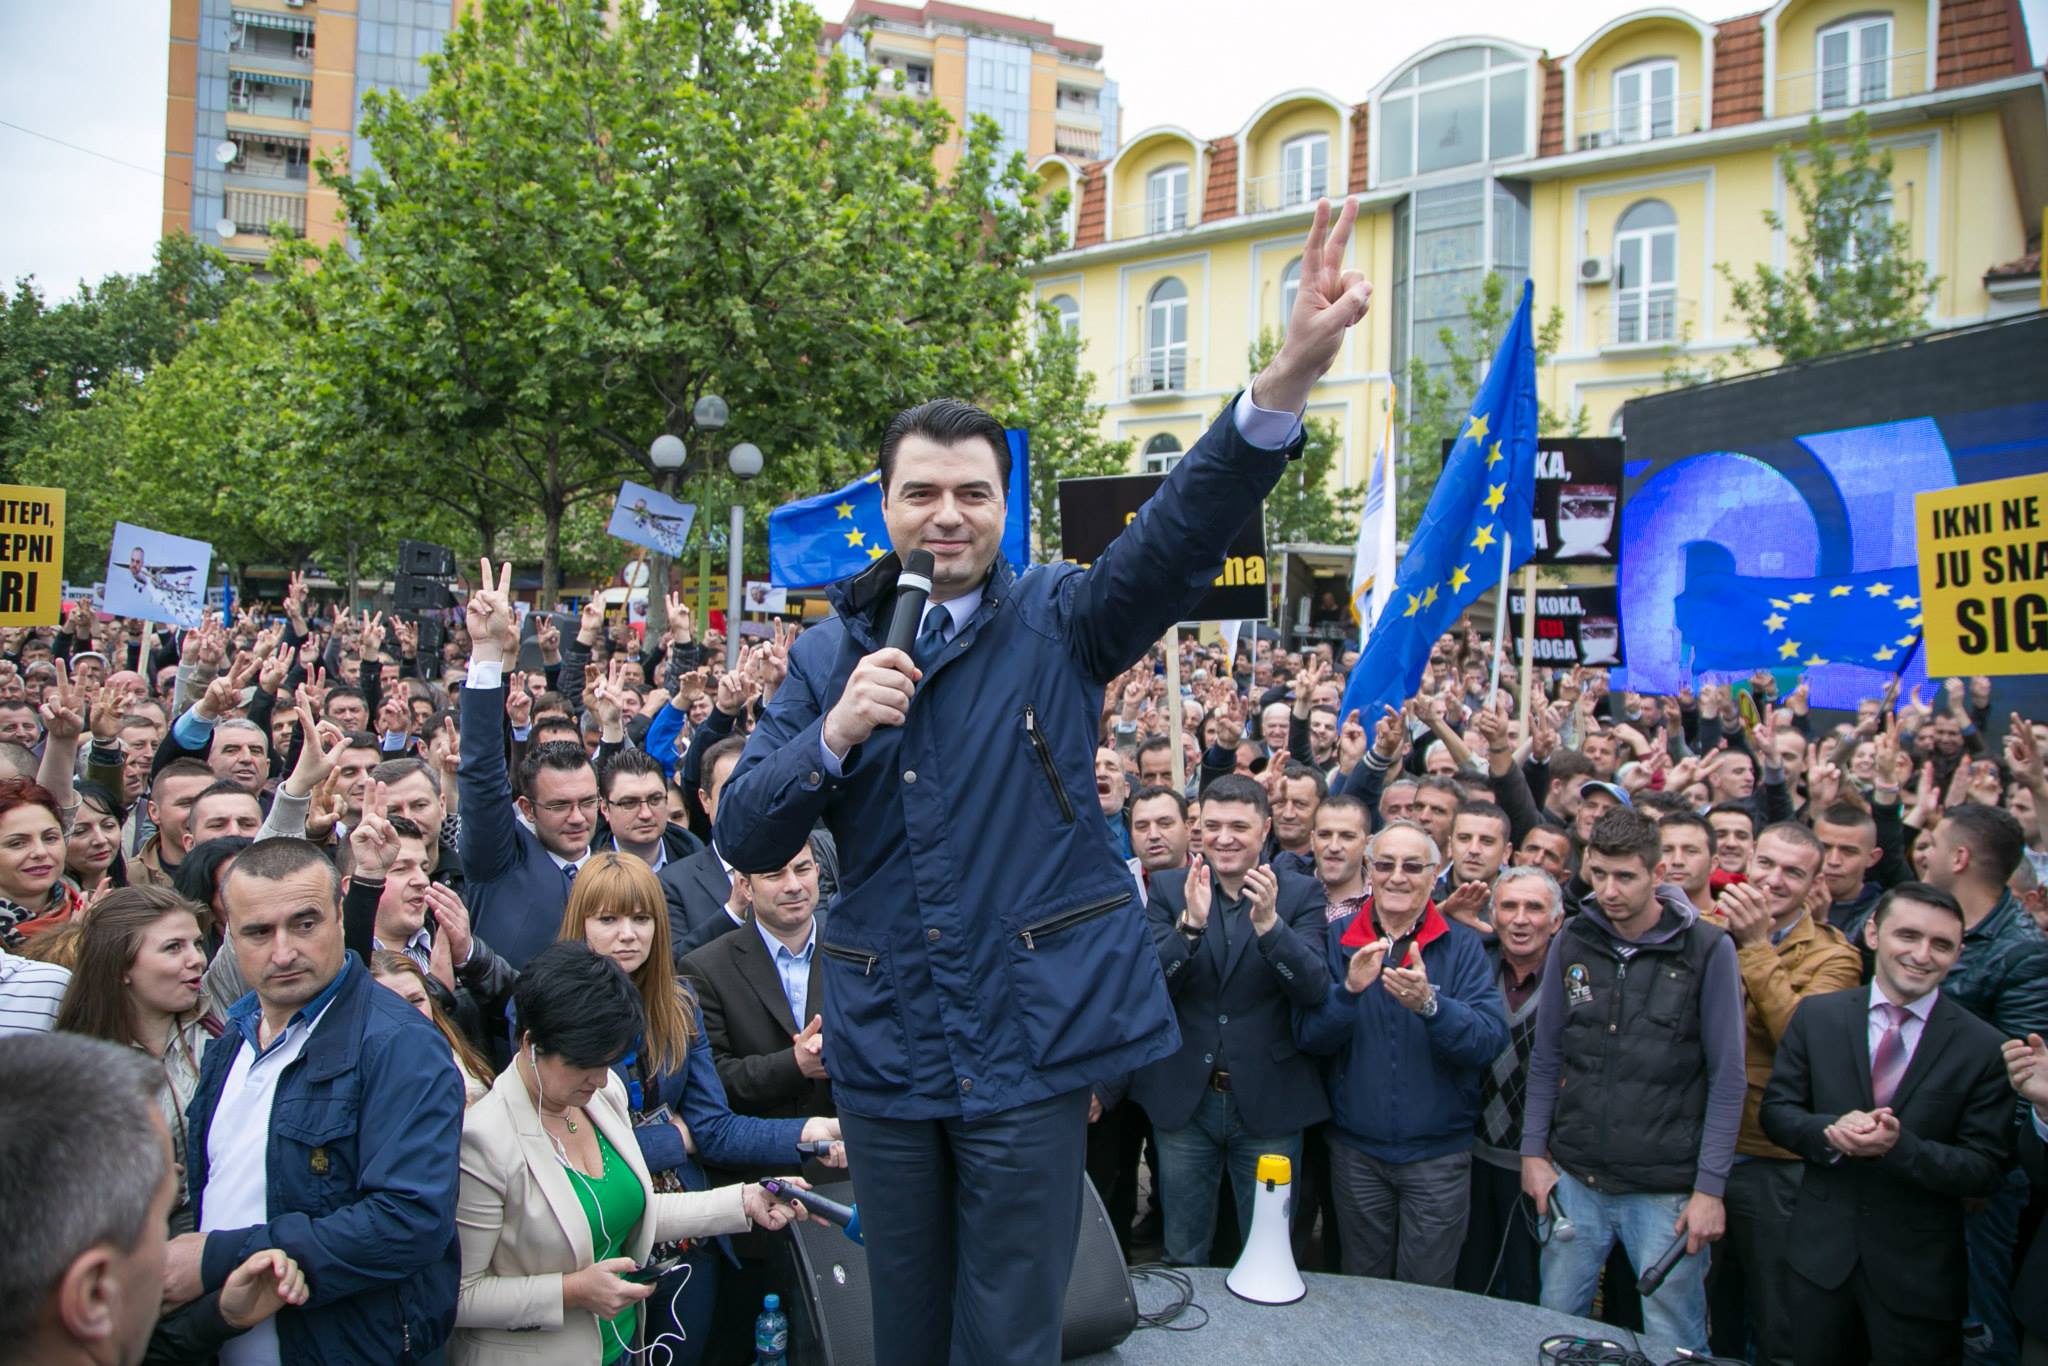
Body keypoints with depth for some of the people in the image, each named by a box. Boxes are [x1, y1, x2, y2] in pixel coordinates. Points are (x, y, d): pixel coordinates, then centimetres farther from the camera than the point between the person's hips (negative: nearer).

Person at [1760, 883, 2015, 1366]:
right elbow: (1775, 1110, 0)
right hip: (1822, 1254, 2)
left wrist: (1899, 1146, -26)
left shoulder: (1983, 1047, -8)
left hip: (1919, 1273, -2)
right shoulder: (1816, 1015, -2)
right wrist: (1832, 1130, -20)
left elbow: (1986, 1171, -9)